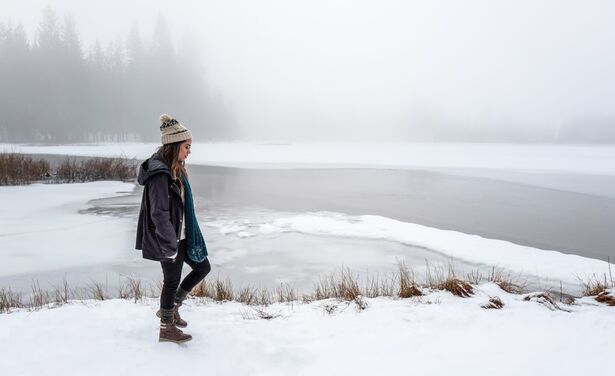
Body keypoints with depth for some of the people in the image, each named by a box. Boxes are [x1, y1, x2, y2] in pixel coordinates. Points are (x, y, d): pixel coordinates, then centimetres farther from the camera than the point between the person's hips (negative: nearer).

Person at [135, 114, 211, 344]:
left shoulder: (175, 169, 8)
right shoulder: (159, 174, -23)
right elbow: (159, 214, -24)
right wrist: (171, 245, -22)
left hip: (182, 236, 10)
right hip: (168, 240, -9)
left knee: (203, 267, 16)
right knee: (172, 282, 5)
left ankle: (170, 308, 30)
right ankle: (167, 329, 25)